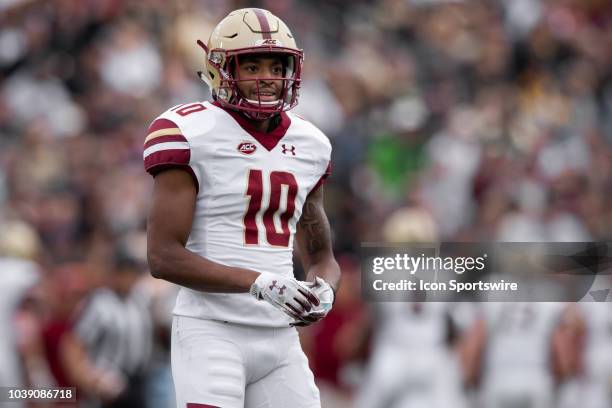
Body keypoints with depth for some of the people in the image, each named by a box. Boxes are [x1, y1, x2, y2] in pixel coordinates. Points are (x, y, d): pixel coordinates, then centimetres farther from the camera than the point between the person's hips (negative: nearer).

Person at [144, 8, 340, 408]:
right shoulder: (191, 135, -8)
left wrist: (323, 291, -3)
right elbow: (164, 257, -14)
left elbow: (321, 256, 22)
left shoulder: (309, 145, 13)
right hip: (212, 332, -6)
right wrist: (260, 283, -22)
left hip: (280, 339, 7)